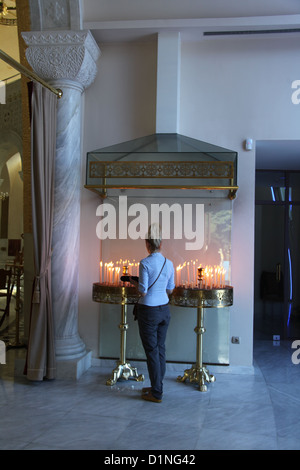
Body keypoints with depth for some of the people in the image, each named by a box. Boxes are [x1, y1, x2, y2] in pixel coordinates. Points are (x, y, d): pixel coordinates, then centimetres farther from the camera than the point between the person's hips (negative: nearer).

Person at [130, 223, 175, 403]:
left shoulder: (145, 263, -16)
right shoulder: (169, 263, 2)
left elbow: (143, 292, -16)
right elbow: (170, 290, 9)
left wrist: (134, 282, 2)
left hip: (149, 311, -6)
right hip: (164, 309, 6)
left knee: (152, 350, 2)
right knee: (161, 348, 15)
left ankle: (157, 393, 10)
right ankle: (157, 386, 27)